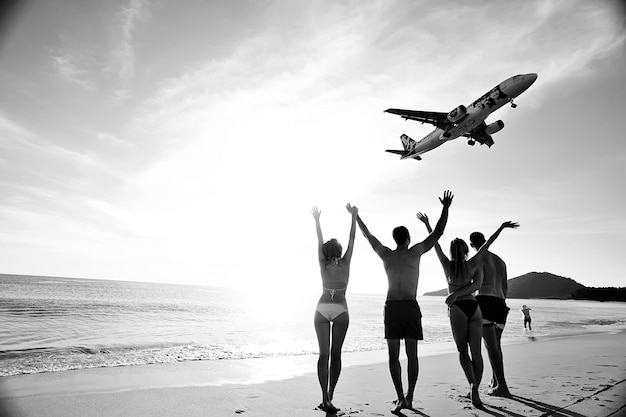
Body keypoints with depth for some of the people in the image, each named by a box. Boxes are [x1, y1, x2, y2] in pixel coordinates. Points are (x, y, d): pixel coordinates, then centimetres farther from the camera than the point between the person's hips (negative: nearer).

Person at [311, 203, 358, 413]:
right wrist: (353, 217, 3)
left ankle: (326, 398, -4)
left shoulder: (323, 264, -2)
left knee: (324, 353, 1)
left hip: (322, 310, 1)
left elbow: (320, 241, 1)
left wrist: (317, 220, 6)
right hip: (340, 311, -1)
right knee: (335, 354, 7)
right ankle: (329, 396, 10)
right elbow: (352, 239, -1)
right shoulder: (345, 263, -4)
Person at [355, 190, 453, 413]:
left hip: (391, 307, 1)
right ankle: (409, 397, 12)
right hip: (411, 307, -1)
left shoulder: (386, 254, 3)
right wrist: (445, 208, 6)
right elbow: (437, 233, 0)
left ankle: (400, 398, 0)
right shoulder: (414, 252, -3)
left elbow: (368, 235, 14)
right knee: (412, 354, 9)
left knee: (394, 355, 4)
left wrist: (356, 217, 26)